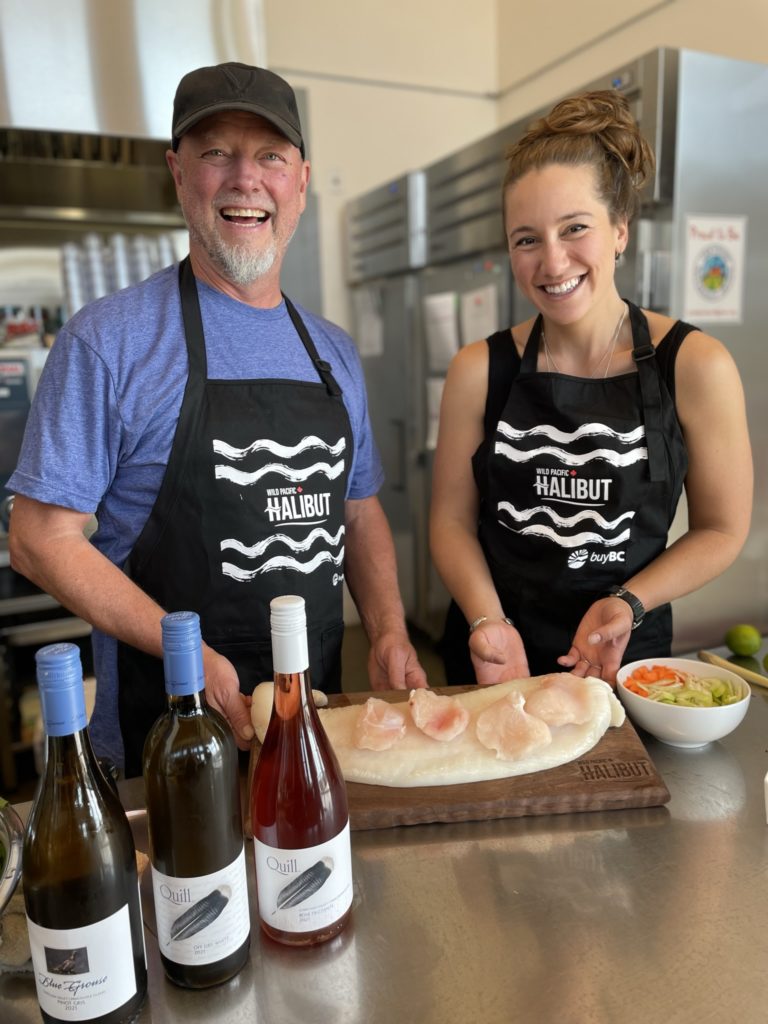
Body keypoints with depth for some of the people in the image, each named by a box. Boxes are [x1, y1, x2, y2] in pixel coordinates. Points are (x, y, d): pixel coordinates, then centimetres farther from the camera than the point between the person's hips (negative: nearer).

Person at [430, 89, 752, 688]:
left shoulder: (695, 367, -11)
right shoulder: (478, 371, -8)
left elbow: (722, 529, -3)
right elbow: (453, 520, -3)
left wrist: (627, 604, -15)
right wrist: (490, 622, -17)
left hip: (625, 659, -1)